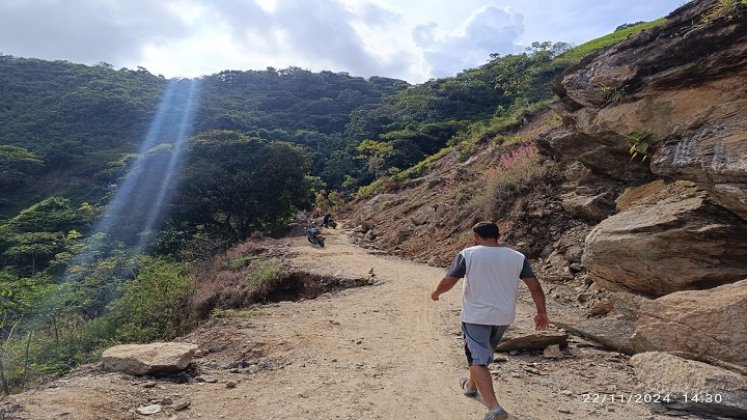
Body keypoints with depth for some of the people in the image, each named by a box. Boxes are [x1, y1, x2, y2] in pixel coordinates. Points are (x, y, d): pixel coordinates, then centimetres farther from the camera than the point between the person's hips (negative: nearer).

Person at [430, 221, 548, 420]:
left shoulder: (468, 254, -10)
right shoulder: (517, 257, 0)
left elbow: (448, 281, -12)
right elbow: (535, 286, -1)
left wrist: (436, 293, 8)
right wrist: (541, 312, 10)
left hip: (476, 316, -5)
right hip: (504, 316, 5)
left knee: (478, 360, 0)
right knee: (484, 354, 25)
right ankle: (470, 385, 45)